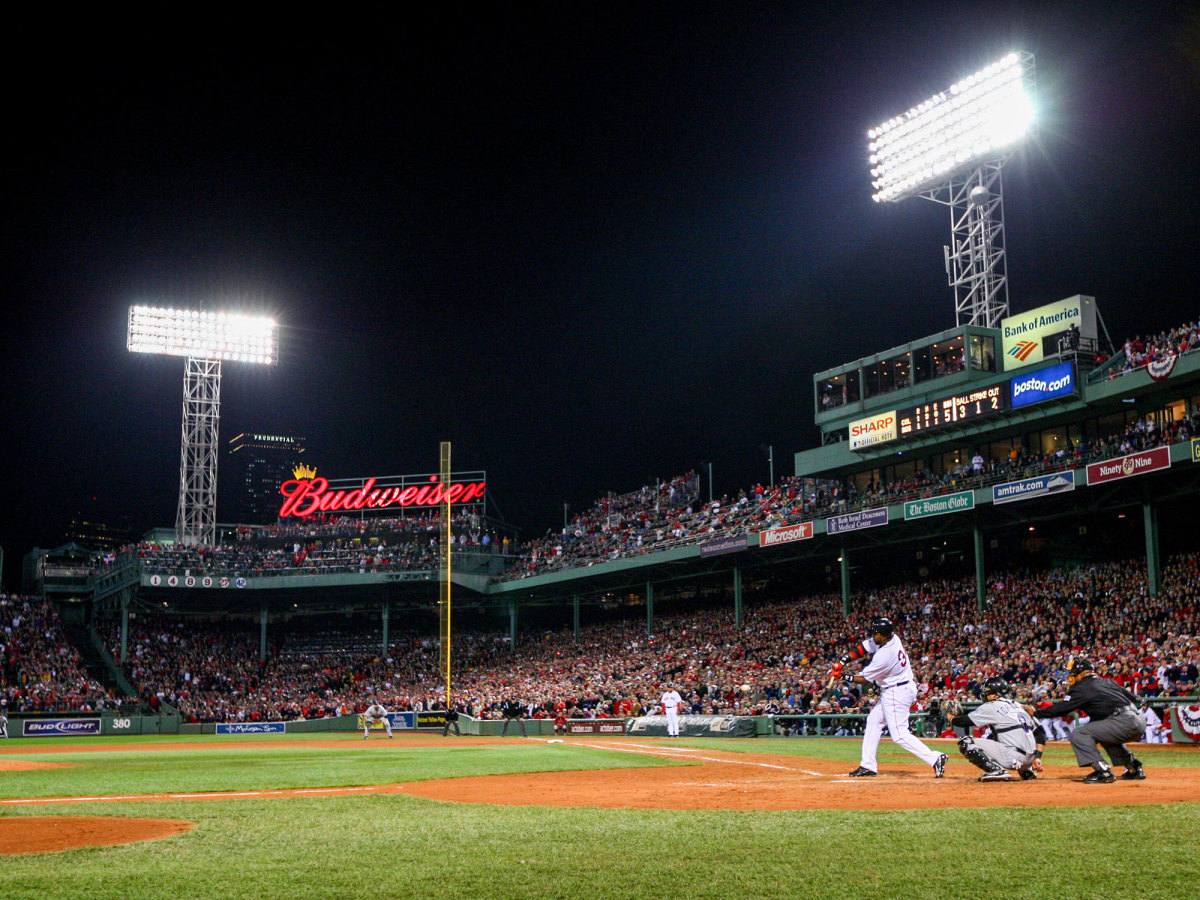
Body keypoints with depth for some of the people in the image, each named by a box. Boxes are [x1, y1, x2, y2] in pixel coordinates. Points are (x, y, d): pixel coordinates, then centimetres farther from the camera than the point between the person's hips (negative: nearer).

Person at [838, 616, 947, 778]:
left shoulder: (884, 655, -27)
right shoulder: (892, 638, -2)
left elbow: (865, 679, -14)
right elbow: (863, 647, 8)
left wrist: (844, 677, -4)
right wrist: (843, 661, 1)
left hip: (897, 693, -10)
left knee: (899, 735, -10)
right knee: (873, 721, 15)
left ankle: (935, 758, -13)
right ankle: (868, 766, 19)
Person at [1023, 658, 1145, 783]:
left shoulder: (1083, 688, -1)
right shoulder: (1108, 682, 22)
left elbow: (1062, 708, -2)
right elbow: (1133, 698, 25)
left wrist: (1035, 712, 8)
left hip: (1124, 722, -9)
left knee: (1078, 734, -7)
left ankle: (1103, 771, -14)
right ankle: (1135, 769, 30)